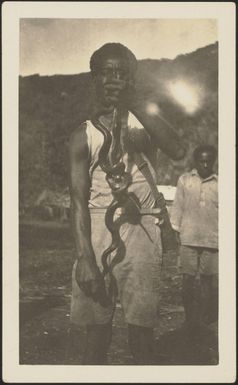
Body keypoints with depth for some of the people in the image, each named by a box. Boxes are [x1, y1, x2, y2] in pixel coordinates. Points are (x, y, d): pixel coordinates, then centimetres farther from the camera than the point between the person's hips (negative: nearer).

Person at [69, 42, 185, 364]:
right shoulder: (84, 134, 7)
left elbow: (178, 151, -11)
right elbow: (78, 198, -1)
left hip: (140, 230, 0)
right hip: (97, 228, 0)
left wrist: (134, 104, -11)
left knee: (141, 331, 0)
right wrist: (84, 257, -13)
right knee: (96, 331, 4)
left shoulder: (144, 121, 10)